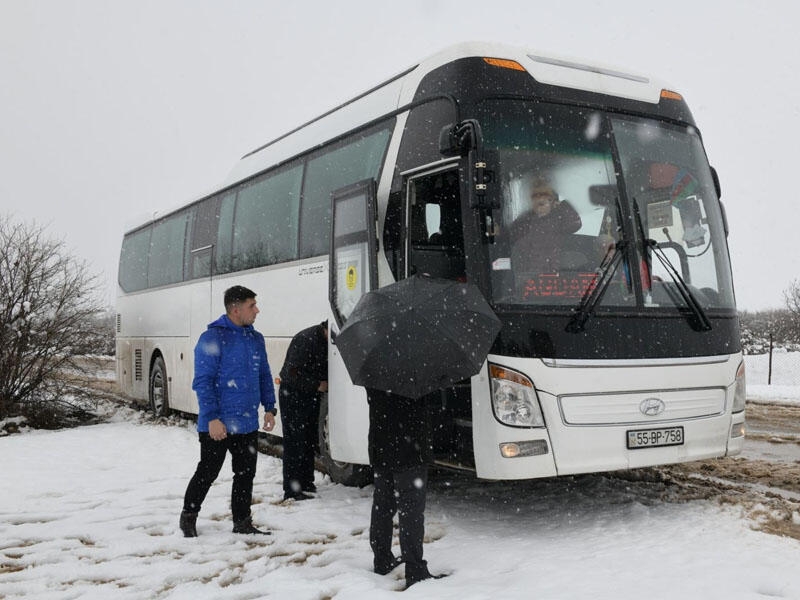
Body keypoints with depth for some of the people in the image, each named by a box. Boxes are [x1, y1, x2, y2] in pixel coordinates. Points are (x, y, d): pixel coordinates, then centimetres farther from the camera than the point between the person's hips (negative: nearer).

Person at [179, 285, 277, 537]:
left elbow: (265, 376, 16)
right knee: (207, 473, 7)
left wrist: (269, 408, 8)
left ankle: (242, 522, 24)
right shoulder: (212, 338, -13)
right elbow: (202, 381, -15)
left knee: (246, 474, 12)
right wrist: (212, 418, -19)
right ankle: (188, 516, 27)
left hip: (248, 424, 6)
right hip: (217, 426, -6)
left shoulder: (256, 339, 8)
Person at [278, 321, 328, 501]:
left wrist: (324, 384, -2)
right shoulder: (306, 339, -23)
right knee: (294, 444, -6)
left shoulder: (325, 342, 4)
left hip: (311, 396, 9)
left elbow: (324, 369, 17)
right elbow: (293, 373, -26)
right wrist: (317, 385, -20)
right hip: (292, 396, -9)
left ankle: (306, 483, 25)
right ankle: (292, 490, -2)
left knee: (309, 442, 13)